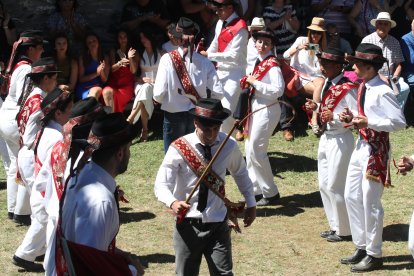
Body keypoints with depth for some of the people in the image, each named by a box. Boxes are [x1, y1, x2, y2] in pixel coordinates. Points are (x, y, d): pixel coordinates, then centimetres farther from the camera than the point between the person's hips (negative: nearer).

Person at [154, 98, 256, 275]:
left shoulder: (229, 146, -4)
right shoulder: (179, 148, -14)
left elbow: (240, 173, 16)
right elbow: (161, 185, -15)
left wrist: (251, 203, 18)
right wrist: (173, 203, -35)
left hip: (218, 225, 1)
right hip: (188, 224, -1)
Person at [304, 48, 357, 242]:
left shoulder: (348, 89, -18)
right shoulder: (328, 84, 8)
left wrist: (334, 117, -30)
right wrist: (316, 108, 4)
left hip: (340, 141, -9)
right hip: (326, 138, 9)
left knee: (335, 187, -2)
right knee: (324, 185, 15)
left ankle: (344, 231, 12)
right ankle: (334, 226, 27)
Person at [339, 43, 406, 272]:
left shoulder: (382, 92, -20)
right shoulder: (362, 88, 8)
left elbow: (400, 122, -22)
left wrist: (369, 122, -27)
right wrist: (352, 118, 2)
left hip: (376, 151, -10)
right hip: (361, 147, 10)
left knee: (370, 202, -1)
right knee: (352, 197, 15)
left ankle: (374, 255, 12)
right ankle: (361, 247, 28)